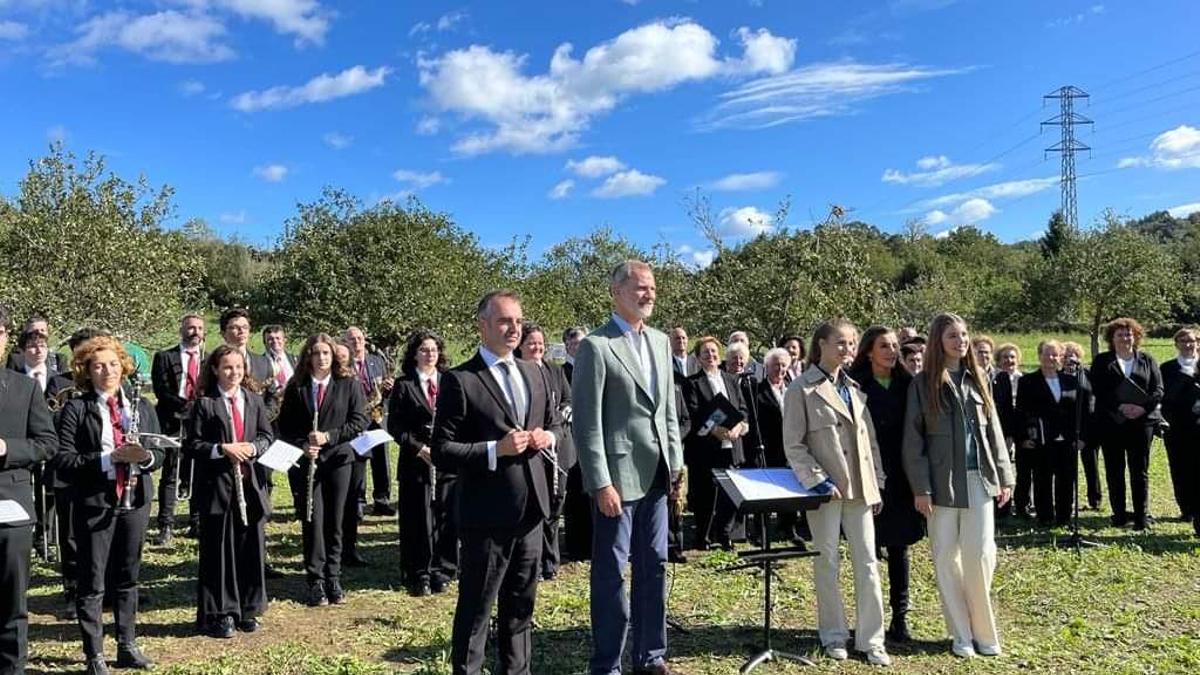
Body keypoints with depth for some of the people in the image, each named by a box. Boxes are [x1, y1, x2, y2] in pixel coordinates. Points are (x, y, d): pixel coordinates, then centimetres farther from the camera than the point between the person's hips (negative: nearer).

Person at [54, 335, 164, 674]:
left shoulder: (141, 407, 8)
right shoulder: (76, 409, -5)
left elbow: (160, 452, 8)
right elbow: (63, 459, -13)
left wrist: (146, 456, -14)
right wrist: (110, 458, -22)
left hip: (135, 501, 4)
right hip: (95, 503, -4)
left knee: (128, 578, 14)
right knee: (92, 583, 5)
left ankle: (127, 646, 26)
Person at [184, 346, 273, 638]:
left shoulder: (254, 401, 10)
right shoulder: (204, 404, -2)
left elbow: (267, 436, 10)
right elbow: (192, 444, -4)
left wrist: (252, 447, -10)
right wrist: (222, 449, -18)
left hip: (251, 483, 4)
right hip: (216, 485, -4)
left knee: (251, 548, 9)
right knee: (218, 551, 3)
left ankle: (248, 610, 22)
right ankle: (219, 614, 14)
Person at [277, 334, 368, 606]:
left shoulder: (349, 385, 2)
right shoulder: (295, 387, 5)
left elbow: (360, 421, -3)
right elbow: (284, 426, 6)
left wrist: (328, 436, -13)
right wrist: (303, 446, -11)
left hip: (338, 459, 0)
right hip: (304, 462, 0)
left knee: (334, 522, 6)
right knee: (312, 521, -1)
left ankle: (333, 579, 17)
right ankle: (316, 582, 9)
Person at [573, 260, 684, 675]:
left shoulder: (660, 342, 12)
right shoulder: (596, 346, -10)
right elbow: (587, 423, -13)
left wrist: (676, 464, 10)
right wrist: (601, 484, -17)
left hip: (655, 475, 7)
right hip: (618, 476, -7)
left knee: (654, 566, 14)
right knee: (611, 572, 3)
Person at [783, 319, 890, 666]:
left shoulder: (854, 389, 13)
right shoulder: (802, 390, -6)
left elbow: (870, 439, 15)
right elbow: (793, 445, -9)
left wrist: (877, 482, 9)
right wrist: (818, 480, -16)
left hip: (860, 487, 5)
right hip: (826, 489, -5)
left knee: (867, 564, 5)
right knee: (827, 563, 6)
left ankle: (871, 640, 14)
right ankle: (834, 635, 20)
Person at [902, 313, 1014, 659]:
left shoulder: (978, 379, 10)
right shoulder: (923, 384, -2)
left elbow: (994, 431, 12)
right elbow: (914, 440, -4)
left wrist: (1005, 477, 9)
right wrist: (920, 488, -9)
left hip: (979, 478, 3)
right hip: (942, 481, -2)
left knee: (980, 555, 0)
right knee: (946, 559, 4)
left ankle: (984, 631, 15)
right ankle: (961, 634, 15)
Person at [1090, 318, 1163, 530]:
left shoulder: (1147, 360, 11)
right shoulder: (1101, 362, 6)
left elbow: (1158, 390, 3)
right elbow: (1098, 391, -4)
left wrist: (1143, 408, -14)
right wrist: (1120, 407, -18)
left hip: (1141, 422, 0)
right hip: (1110, 423, 0)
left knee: (1140, 471, 0)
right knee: (1114, 471, 5)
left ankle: (1142, 517, 5)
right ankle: (1119, 515, 14)